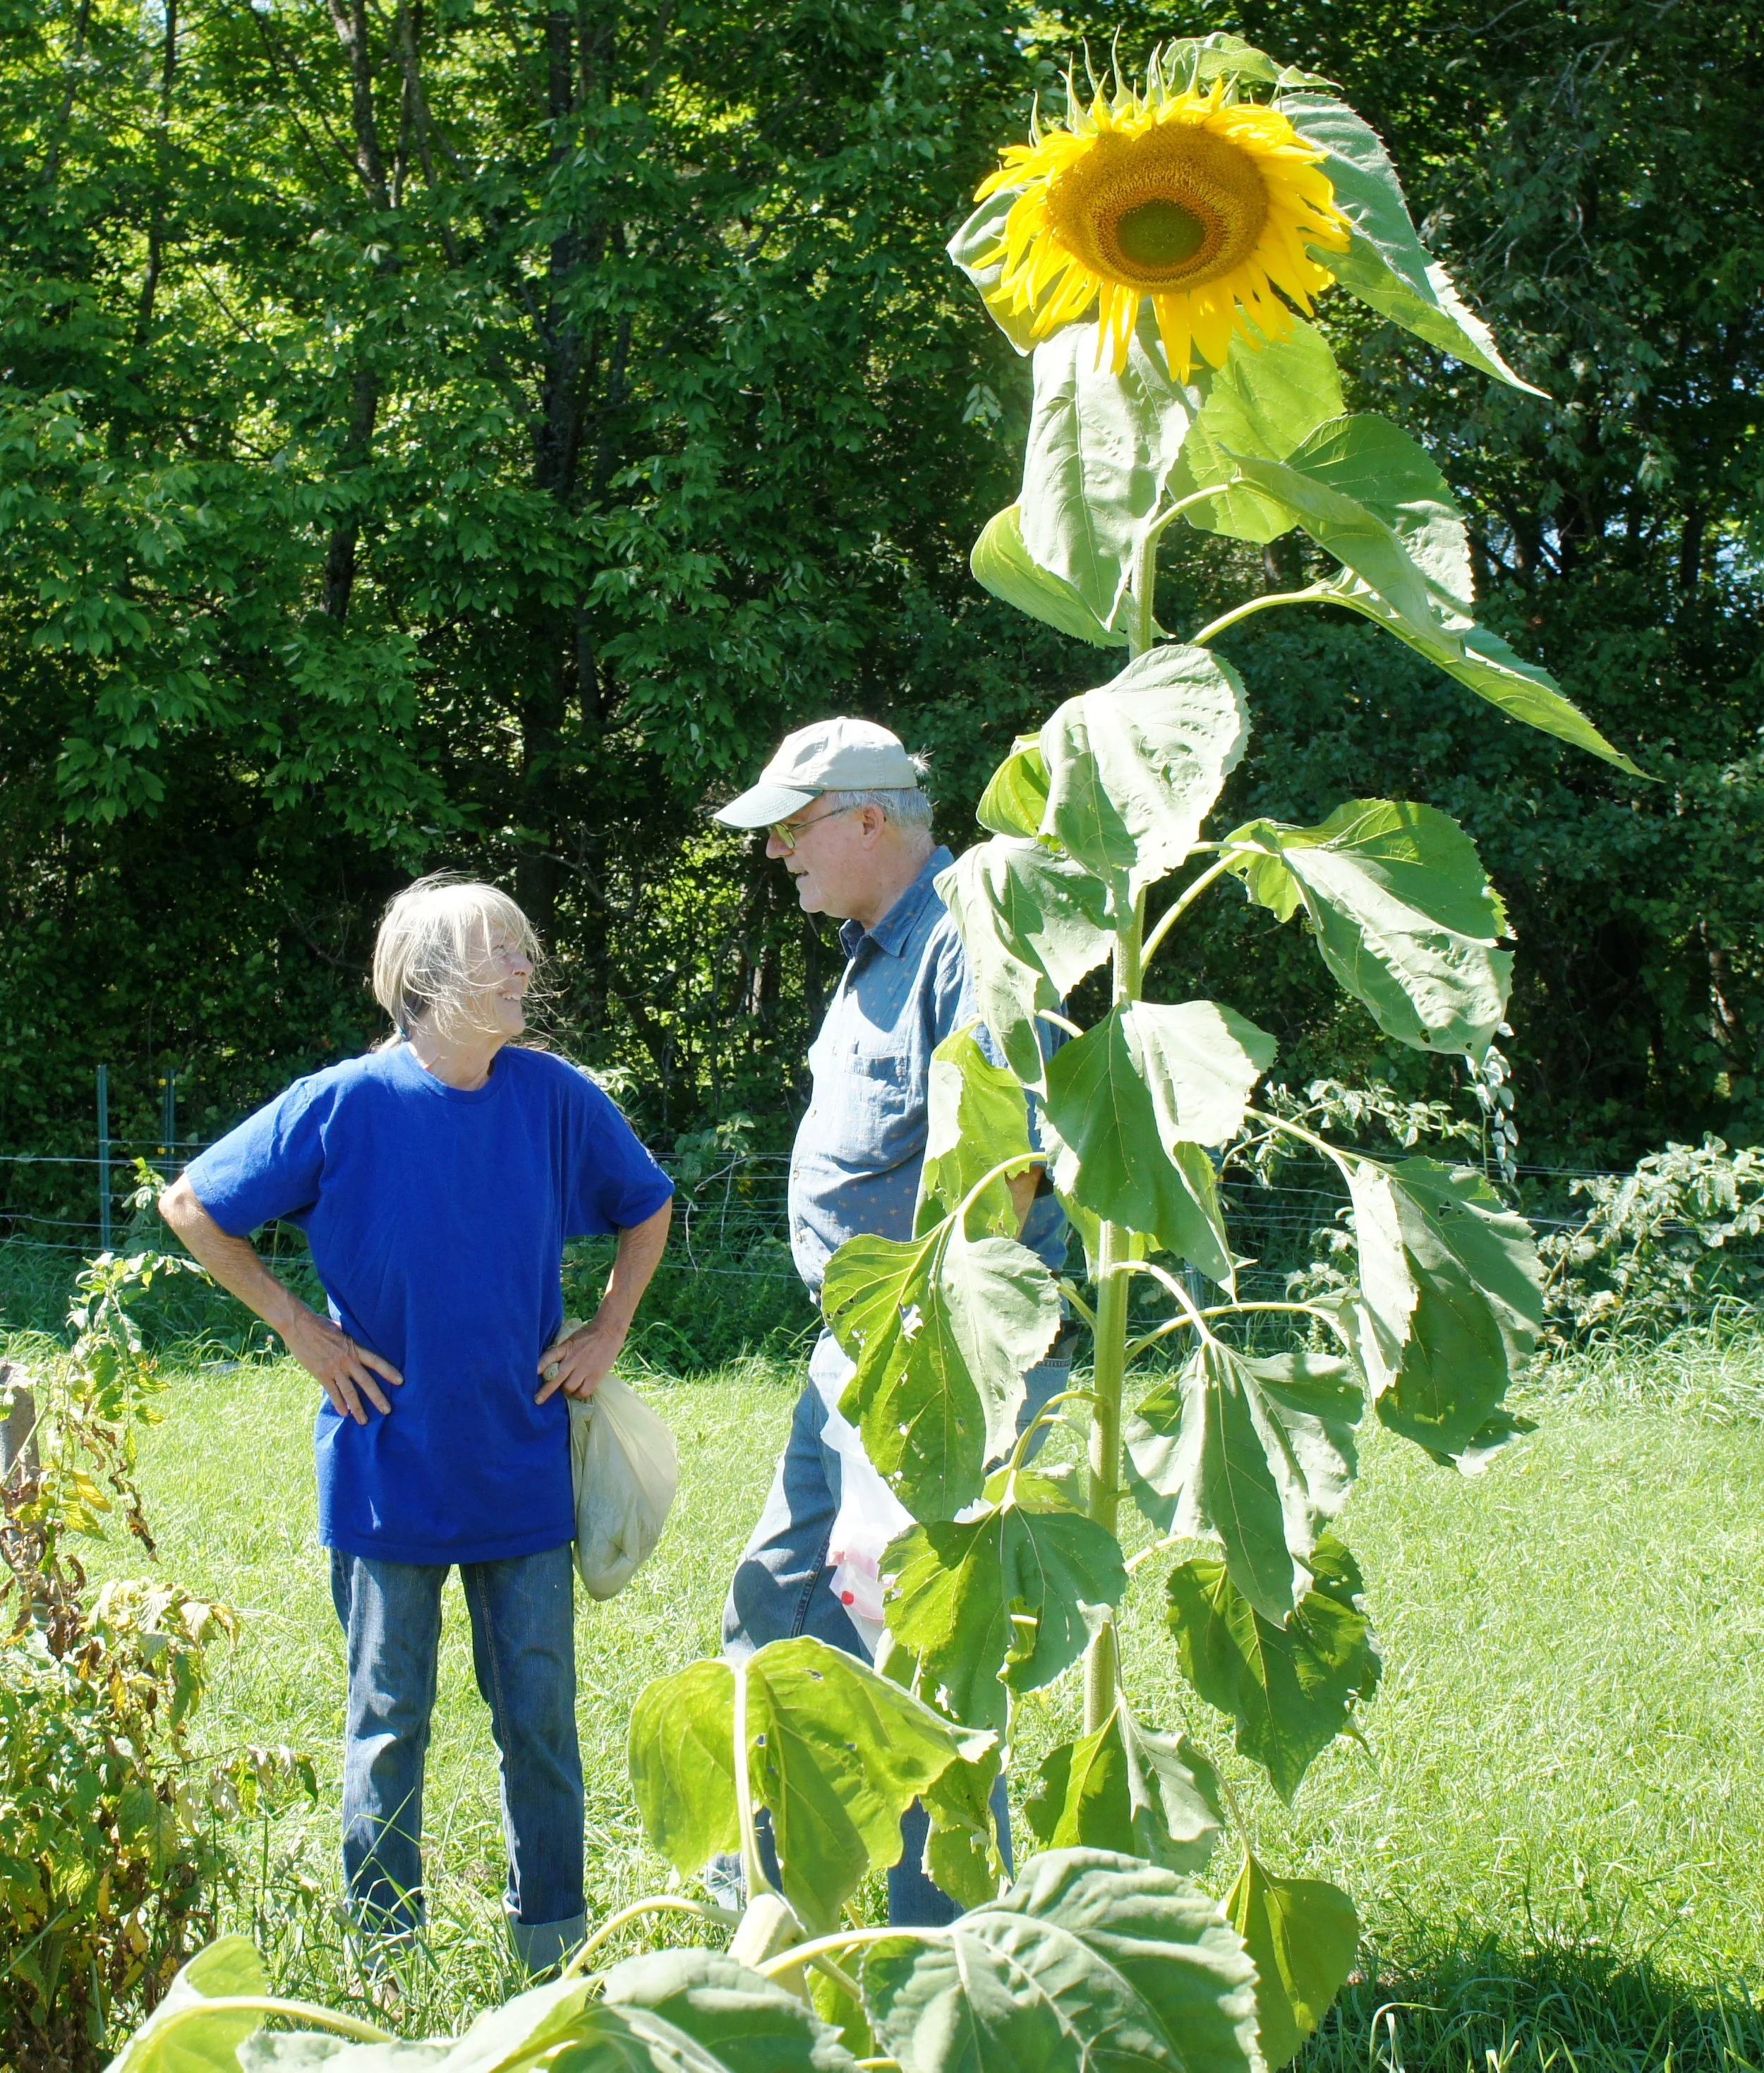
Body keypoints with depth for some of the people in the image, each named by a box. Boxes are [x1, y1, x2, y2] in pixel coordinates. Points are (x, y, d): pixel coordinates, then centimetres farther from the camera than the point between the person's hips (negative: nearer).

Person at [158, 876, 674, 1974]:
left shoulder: (555, 1096, -3)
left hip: (524, 1463, 2)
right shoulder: (346, 1105, -10)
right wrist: (299, 1328, -3)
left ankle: (555, 1949, 23)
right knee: (390, 1721, 8)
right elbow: (193, 1205, 1)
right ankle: (388, 1964, 21)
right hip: (389, 1467, -2)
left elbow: (648, 1207, 16)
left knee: (541, 1713, 9)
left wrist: (609, 1330, 7)